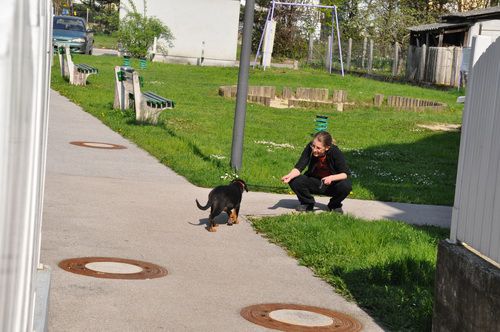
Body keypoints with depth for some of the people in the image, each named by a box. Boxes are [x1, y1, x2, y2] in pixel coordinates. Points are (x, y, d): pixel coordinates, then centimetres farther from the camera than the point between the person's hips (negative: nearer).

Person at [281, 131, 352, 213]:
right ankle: (308, 203, 5)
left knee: (346, 186, -32)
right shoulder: (310, 148, -19)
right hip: (314, 183, 2)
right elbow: (299, 167, -22)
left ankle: (335, 205, 2)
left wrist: (331, 178, -39)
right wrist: (290, 175, -42)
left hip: (331, 184, -2)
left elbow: (346, 173, -22)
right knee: (294, 181, -25)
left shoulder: (335, 152, -23)